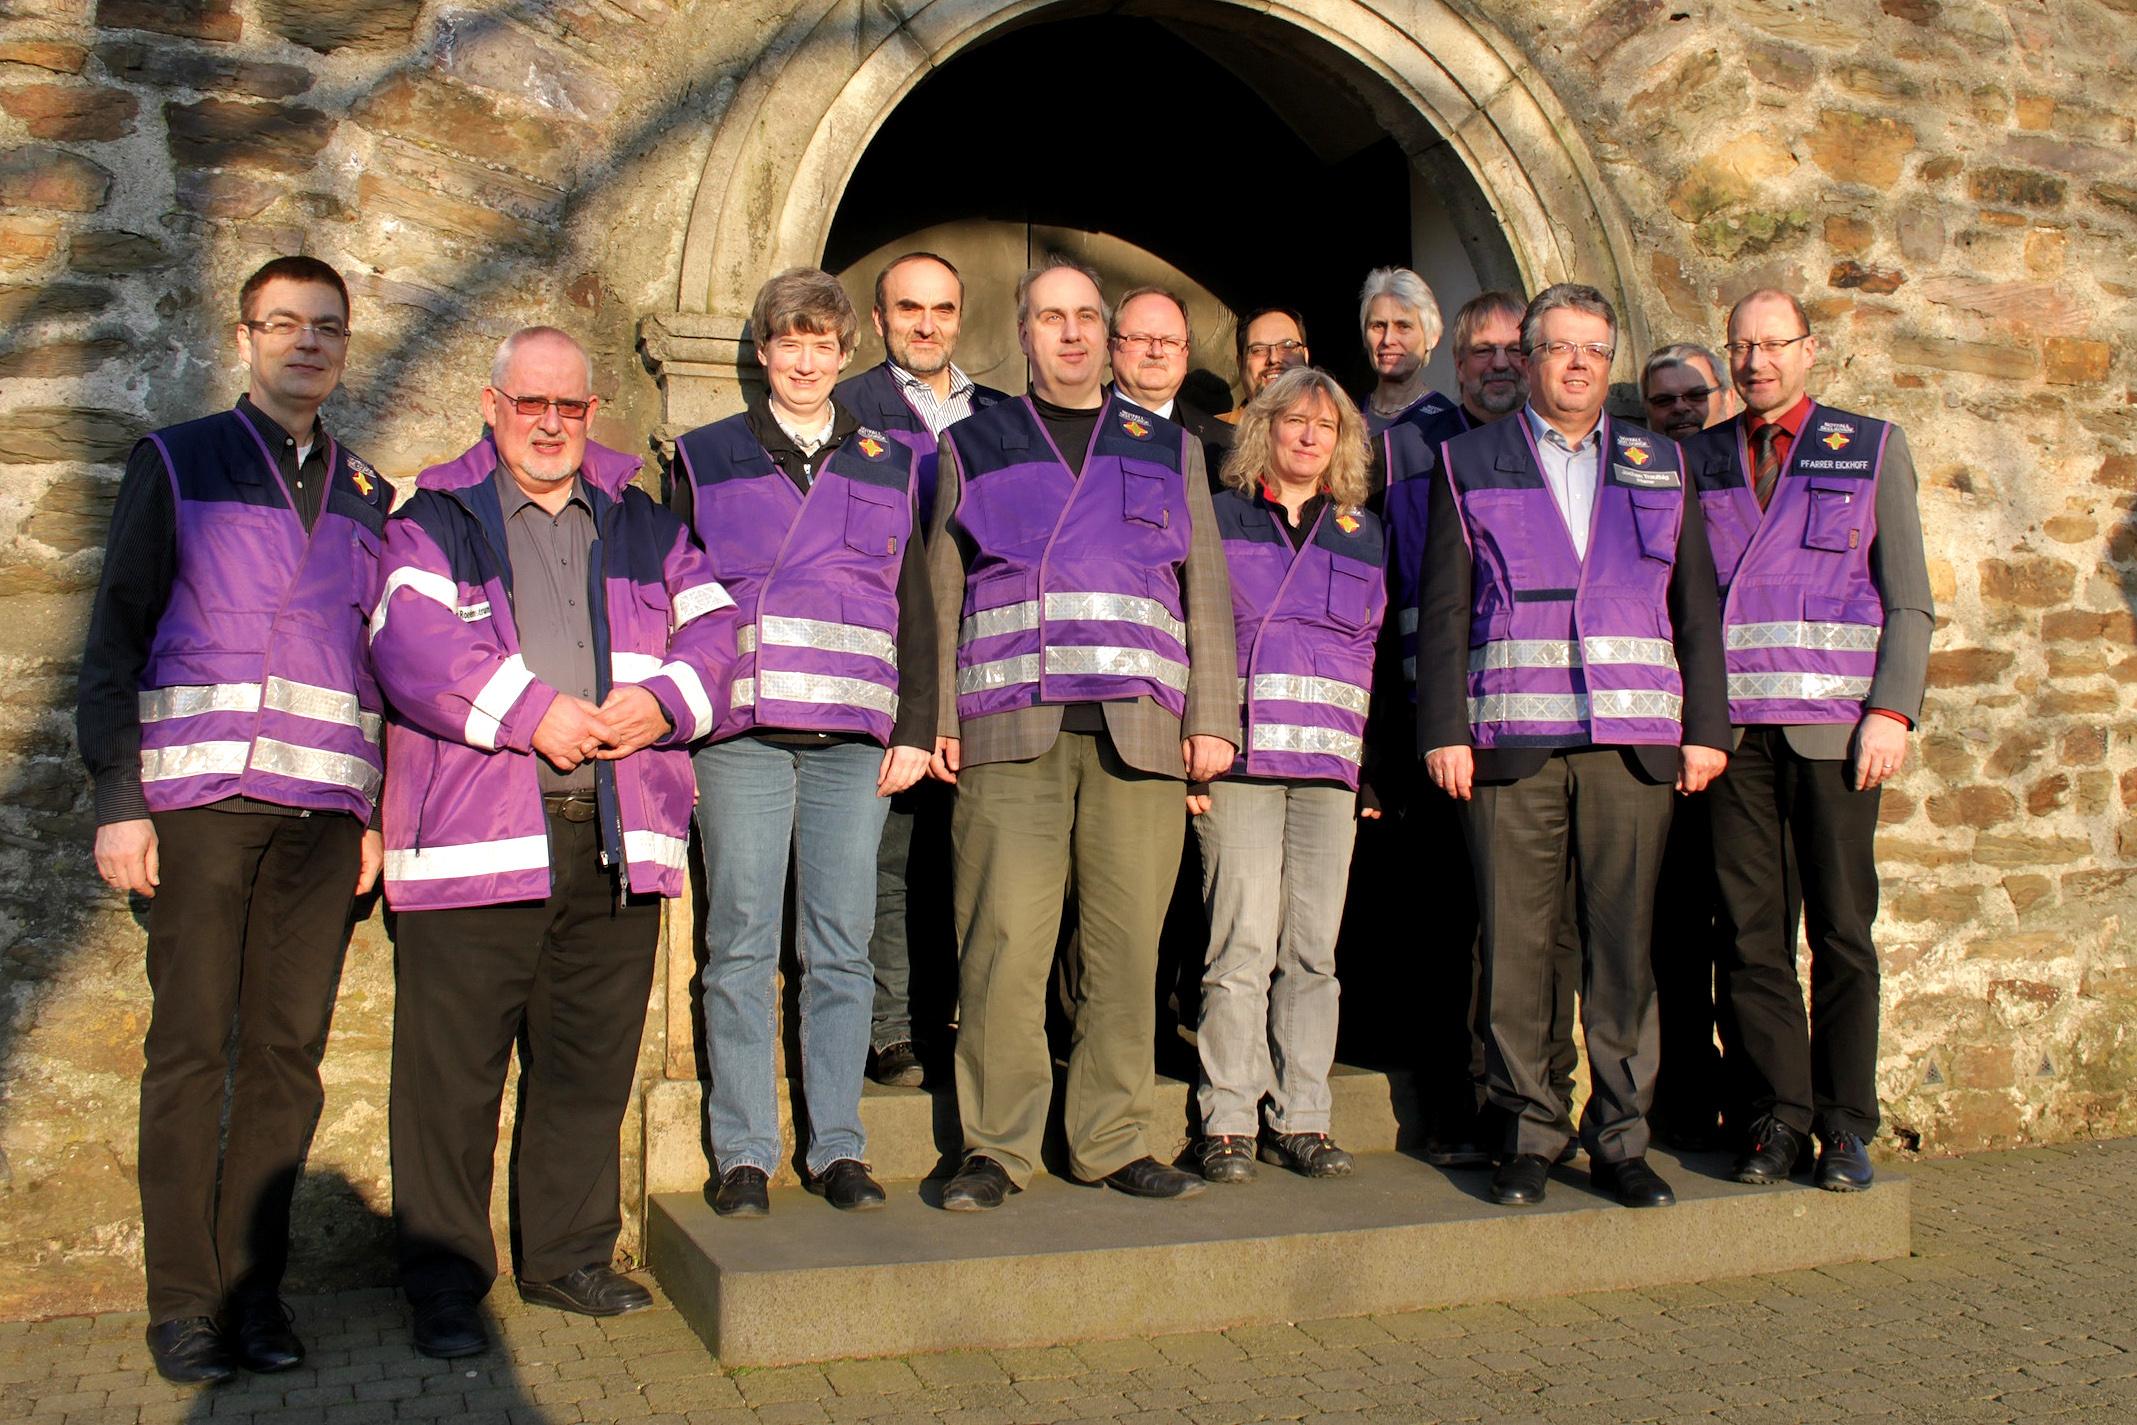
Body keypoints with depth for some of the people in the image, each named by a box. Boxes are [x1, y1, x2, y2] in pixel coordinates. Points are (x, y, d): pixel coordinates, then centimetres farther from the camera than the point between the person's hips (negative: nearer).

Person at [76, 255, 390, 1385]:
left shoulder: (367, 494, 16)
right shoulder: (174, 464, 7)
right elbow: (114, 636, 4)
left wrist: (378, 812, 9)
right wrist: (119, 799, -4)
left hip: (323, 810, 3)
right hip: (201, 797, -2)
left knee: (288, 1052, 3)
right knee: (191, 1048, 0)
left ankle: (253, 1285, 12)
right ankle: (183, 1301, 9)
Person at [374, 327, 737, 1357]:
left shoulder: (646, 529, 20)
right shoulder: (433, 523, 9)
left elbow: (714, 626, 10)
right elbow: (413, 644, -8)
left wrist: (664, 700, -10)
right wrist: (532, 710, -16)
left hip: (616, 842, 4)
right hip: (472, 839, -3)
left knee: (591, 1066, 11)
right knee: (453, 1073, -1)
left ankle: (568, 1256, 25)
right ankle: (444, 1287, 11)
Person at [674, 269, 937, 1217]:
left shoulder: (887, 467, 17)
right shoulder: (706, 459, 14)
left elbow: (915, 608, 15)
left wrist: (916, 728, 6)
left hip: (854, 738, 1)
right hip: (741, 733, -1)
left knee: (841, 948, 2)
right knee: (741, 948, -2)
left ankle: (838, 1147, 11)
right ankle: (742, 1155, 7)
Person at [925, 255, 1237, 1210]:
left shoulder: (1171, 450, 20)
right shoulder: (973, 445, 18)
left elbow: (1207, 594, 15)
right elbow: (940, 595, 13)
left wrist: (1213, 720, 5)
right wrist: (938, 720, 2)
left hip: (1139, 730, 1)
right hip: (1012, 728, -1)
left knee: (1128, 945, -1)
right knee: (1005, 944, -7)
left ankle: (1113, 1142, 10)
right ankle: (996, 1148, 3)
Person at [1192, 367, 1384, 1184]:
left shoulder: (1363, 535, 17)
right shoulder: (1218, 519, 9)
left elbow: (1377, 654, 17)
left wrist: (1377, 766, 8)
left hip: (1331, 763, 3)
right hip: (1238, 757, -3)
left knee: (1314, 949, 3)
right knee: (1244, 945, -7)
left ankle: (1301, 1121, 11)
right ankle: (1227, 1123, 2)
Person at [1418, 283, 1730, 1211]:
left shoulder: (1658, 465, 18)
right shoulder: (1471, 463, 11)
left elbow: (1696, 607, 14)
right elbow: (1444, 611, 5)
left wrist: (1706, 727, 5)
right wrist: (1444, 731, -4)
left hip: (1632, 740, 2)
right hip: (1510, 741, -1)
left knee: (1623, 942, 2)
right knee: (1515, 944, 0)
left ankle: (1620, 1137, 12)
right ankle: (1528, 1130, 12)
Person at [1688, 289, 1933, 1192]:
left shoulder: (1872, 448, 10)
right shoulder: (1697, 459, 13)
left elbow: (1909, 601, 6)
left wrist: (1892, 712, -7)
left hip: (1834, 723, -1)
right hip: (1733, 726, 1)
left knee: (1842, 929, 2)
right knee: (1751, 930, 1)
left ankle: (1846, 1126, 12)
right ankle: (1779, 1116, 10)